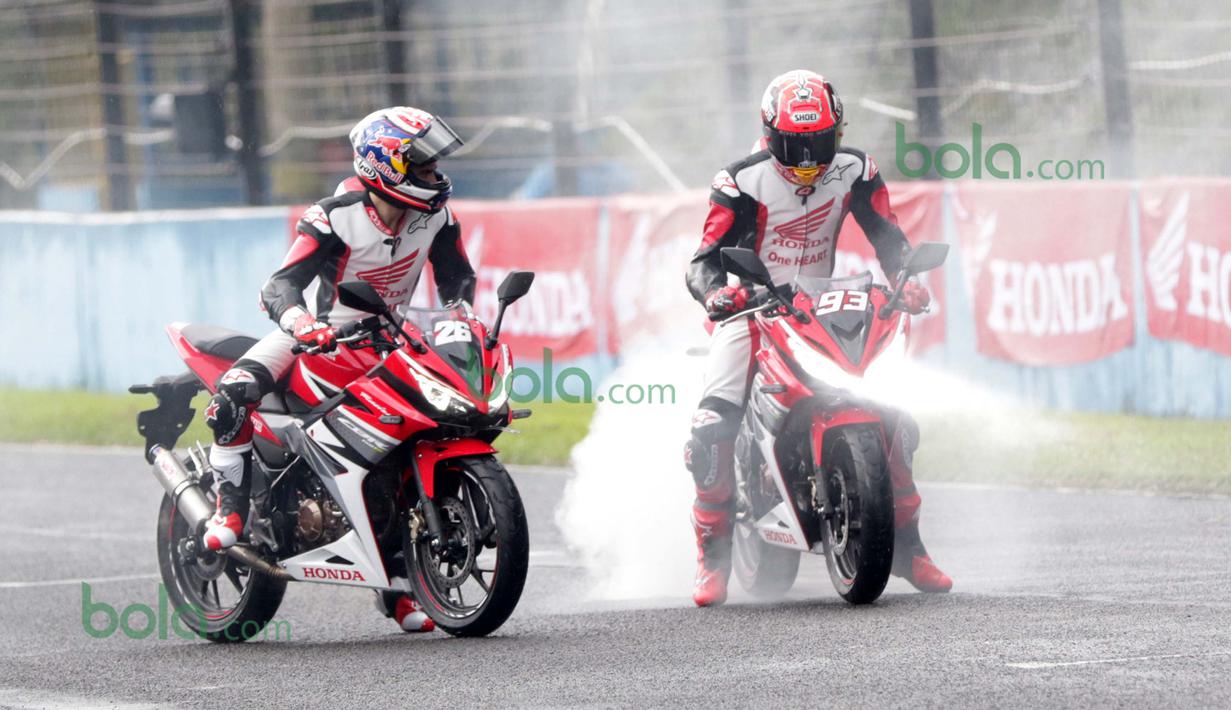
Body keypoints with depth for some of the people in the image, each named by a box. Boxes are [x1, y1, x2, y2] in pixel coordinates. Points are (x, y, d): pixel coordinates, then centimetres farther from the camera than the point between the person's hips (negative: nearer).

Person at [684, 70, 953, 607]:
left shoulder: (854, 171, -4)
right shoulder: (743, 180, -15)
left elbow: (887, 236, 0)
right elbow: (705, 259, -18)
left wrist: (905, 279, -22)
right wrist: (715, 292, -41)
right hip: (751, 311, -3)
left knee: (895, 422, -6)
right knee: (713, 432, -24)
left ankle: (906, 546, 12)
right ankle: (712, 556, -8)